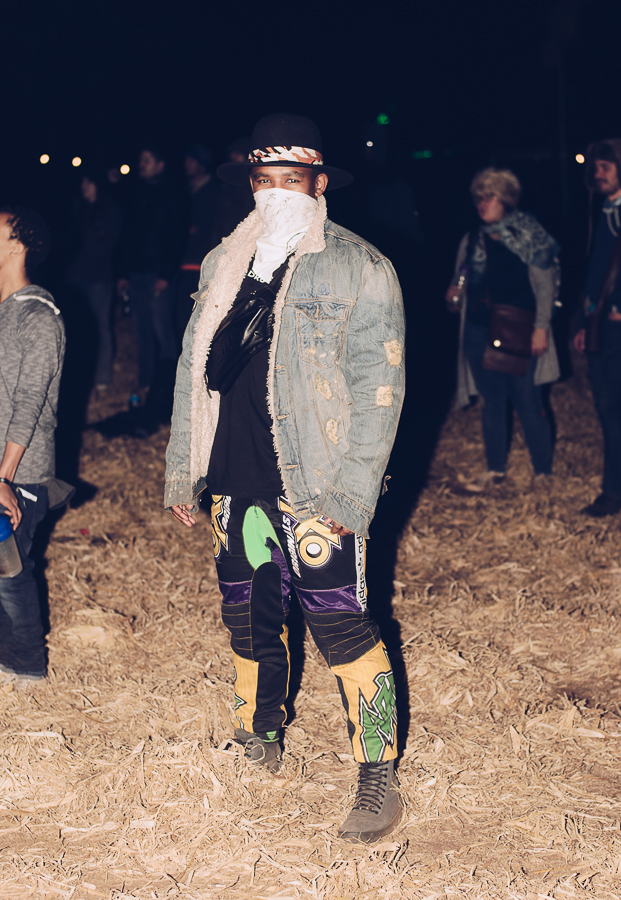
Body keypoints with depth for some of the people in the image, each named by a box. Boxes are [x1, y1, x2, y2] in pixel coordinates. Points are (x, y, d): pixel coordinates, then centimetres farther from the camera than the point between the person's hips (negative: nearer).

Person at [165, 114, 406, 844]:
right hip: (238, 485, 6)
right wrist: (180, 468, 16)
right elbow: (194, 370, 17)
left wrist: (353, 491, -15)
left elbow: (378, 388, -9)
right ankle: (260, 735, 39)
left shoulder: (359, 270, -6)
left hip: (315, 492, -5)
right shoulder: (223, 265, 11)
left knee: (343, 631, -6)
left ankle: (378, 778, 6)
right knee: (248, 620, 17)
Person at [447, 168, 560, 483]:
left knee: (528, 402, -3)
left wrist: (541, 326, -11)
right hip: (480, 330, 5)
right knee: (492, 402, 10)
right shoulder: (473, 238, 12)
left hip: (517, 332, -4)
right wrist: (456, 293, 0)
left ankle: (543, 471, 9)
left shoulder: (526, 233, -2)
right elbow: (465, 281, 23)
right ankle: (495, 468, 22)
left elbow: (545, 282, -4)